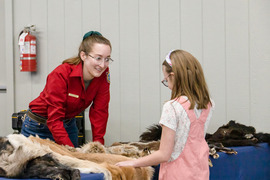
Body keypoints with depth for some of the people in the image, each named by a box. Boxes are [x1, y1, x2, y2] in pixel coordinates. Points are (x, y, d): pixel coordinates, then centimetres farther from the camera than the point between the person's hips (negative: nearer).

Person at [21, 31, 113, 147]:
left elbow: (99, 113, -11)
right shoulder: (61, 75, -28)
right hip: (39, 127, -4)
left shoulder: (103, 75, -14)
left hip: (68, 125, 5)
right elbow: (54, 119, -29)